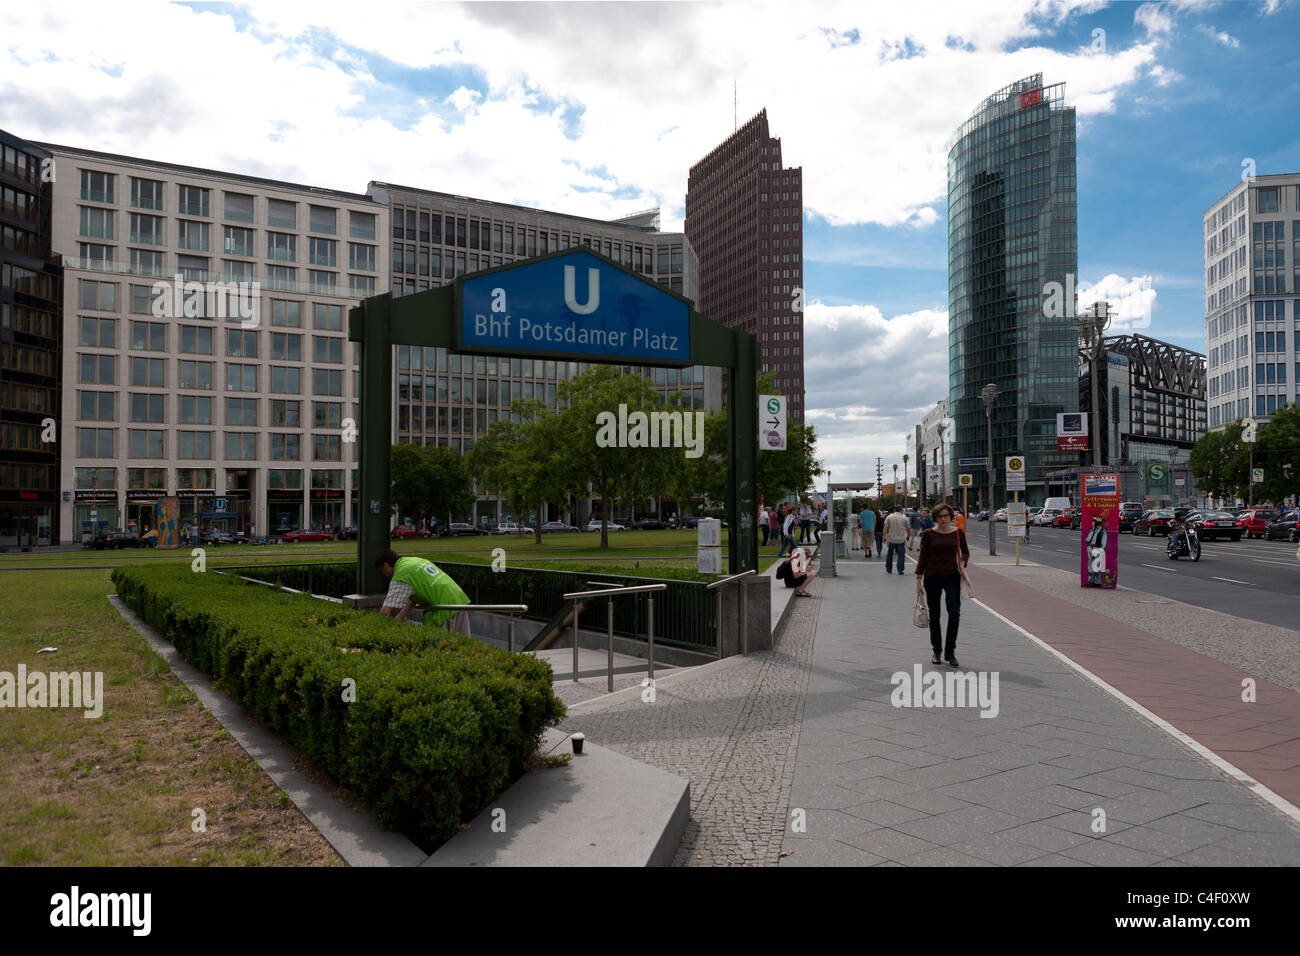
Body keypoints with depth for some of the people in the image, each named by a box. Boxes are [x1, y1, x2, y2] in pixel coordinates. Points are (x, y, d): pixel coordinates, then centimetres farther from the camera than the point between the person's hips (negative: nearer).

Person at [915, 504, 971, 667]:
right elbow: (922, 557, 1)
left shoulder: (958, 533, 3)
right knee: (934, 615, 8)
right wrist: (919, 579, -4)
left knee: (954, 613, -13)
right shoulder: (929, 534, -1)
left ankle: (950, 652, -1)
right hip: (932, 577, 0)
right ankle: (936, 651, 22)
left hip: (952, 577, 0)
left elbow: (965, 551, 16)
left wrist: (962, 563, -5)